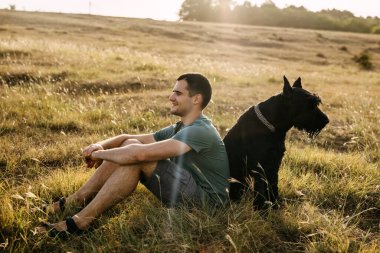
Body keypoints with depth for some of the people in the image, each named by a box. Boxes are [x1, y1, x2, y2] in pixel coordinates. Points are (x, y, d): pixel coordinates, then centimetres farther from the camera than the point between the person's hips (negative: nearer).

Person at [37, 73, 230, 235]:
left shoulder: (199, 131, -21)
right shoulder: (179, 129, 11)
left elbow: (140, 153, -31)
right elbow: (128, 138, 11)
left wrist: (99, 154, -16)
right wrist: (101, 145, -9)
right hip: (186, 191, 9)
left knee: (136, 155, -24)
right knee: (129, 145, -2)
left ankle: (80, 221, -21)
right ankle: (75, 201, -2)